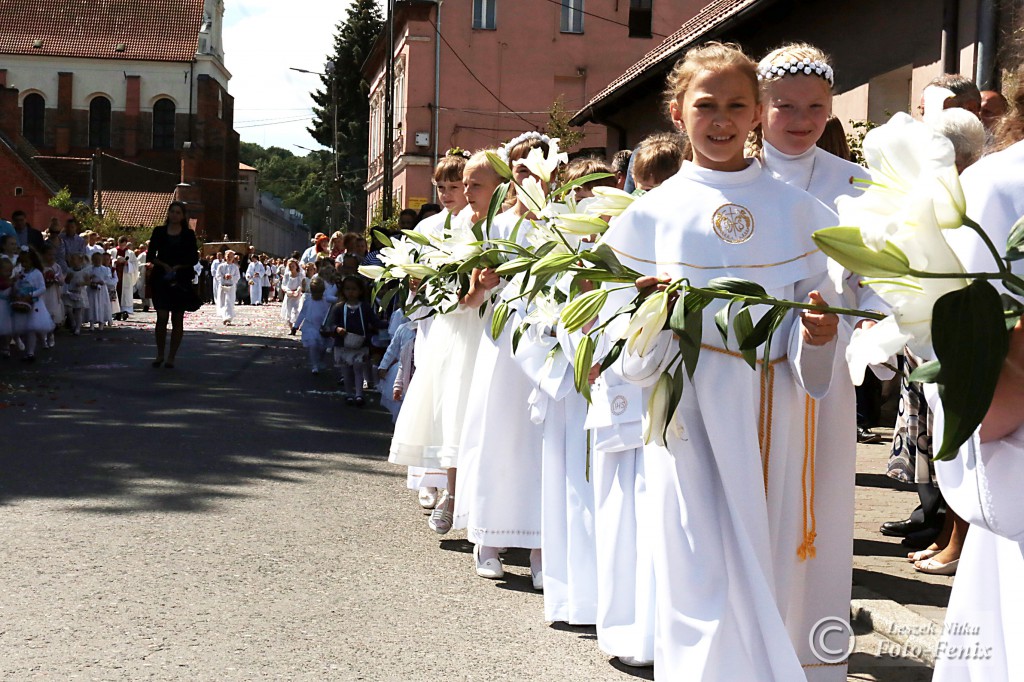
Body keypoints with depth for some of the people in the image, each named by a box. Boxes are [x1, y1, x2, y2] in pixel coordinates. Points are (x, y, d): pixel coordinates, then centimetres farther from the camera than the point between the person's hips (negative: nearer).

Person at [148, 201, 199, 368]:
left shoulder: (188, 234, 7)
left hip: (181, 280, 0)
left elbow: (193, 258, 2)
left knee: (177, 319, 2)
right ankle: (160, 354, 7)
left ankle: (171, 357, 10)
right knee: (162, 317, -9)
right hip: (161, 278, 0)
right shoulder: (159, 231, 8)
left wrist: (177, 267, -12)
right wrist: (164, 265, -12)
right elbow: (151, 255, 4)